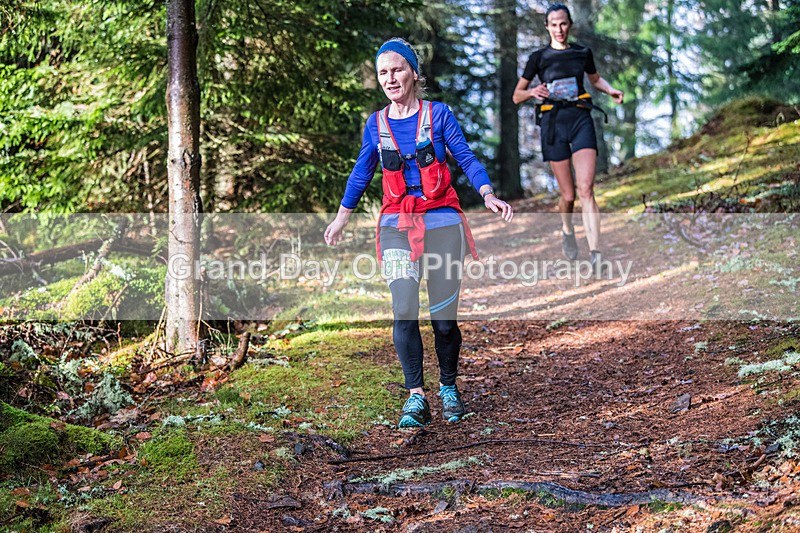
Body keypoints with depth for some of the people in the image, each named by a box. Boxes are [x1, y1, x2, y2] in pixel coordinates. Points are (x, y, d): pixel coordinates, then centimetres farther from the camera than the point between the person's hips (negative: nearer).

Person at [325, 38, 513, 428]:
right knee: (404, 311, -15)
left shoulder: (438, 114, 1)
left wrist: (489, 195, -13)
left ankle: (449, 388, 23)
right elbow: (361, 173, 20)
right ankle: (415, 397, -9)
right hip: (397, 225, 1)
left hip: (442, 222, -1)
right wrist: (341, 218, 25)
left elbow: (466, 159, 3)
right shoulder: (376, 124, 8)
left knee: (444, 318, 0)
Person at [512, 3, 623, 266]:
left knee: (586, 189, -16)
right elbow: (516, 96, 10)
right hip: (553, 122, 0)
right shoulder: (539, 57, 6)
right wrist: (532, 92, -12)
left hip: (581, 119, 0)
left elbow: (595, 79, 30)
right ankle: (567, 231, 36)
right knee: (568, 194, 2)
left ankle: (596, 254, -22)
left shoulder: (583, 53, 11)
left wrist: (611, 90, 9)